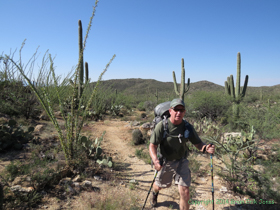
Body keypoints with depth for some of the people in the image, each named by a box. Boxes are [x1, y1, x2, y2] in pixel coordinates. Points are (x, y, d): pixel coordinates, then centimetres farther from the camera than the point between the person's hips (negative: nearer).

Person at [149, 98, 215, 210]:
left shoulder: (188, 127, -13)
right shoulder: (162, 126, -23)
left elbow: (198, 143, -7)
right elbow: (152, 146, -23)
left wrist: (206, 148, -30)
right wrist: (155, 160, -41)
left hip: (181, 162, 1)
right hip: (165, 162, -1)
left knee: (185, 191, -6)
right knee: (160, 185, 23)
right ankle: (154, 193, 62)